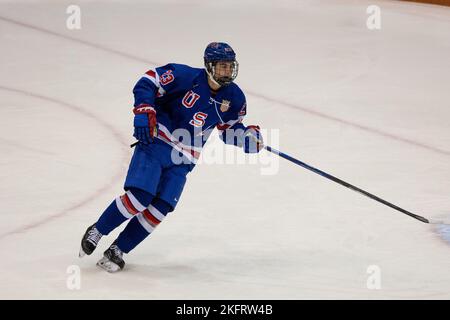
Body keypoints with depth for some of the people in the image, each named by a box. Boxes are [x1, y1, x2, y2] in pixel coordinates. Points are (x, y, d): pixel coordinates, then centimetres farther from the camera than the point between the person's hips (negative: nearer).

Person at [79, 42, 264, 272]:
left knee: (160, 209, -8)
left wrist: (249, 137, -4)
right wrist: (144, 112, -24)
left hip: (182, 162, 5)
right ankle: (96, 232, 5)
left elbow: (229, 129, 15)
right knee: (139, 197, -18)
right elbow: (148, 82, -11)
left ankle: (117, 250, 5)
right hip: (155, 142, -5)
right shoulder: (186, 77, -16)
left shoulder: (233, 98, 1)